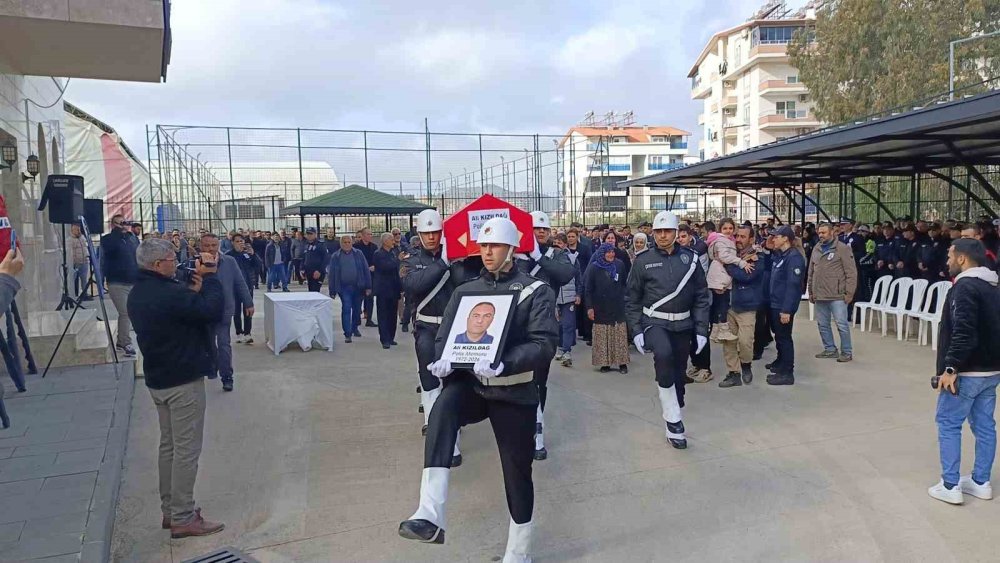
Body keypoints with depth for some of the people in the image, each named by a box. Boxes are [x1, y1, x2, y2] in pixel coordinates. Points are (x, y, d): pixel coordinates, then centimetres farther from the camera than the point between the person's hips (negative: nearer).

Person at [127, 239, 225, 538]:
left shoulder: (138, 293, 7)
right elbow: (213, 311, -26)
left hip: (158, 378, 10)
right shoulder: (169, 293, -24)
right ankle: (183, 519, 6)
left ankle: (170, 509, 27)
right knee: (186, 450, -1)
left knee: (169, 445, 17)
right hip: (183, 380, -10)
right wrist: (210, 277, -15)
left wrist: (194, 289, -2)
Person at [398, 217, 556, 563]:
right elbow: (446, 337, 6)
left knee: (517, 473, 7)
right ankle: (431, 516, -37)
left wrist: (502, 364, -31)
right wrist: (443, 360, -19)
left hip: (514, 393, -2)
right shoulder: (465, 291, 9)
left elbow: (544, 344, -14)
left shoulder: (536, 291, -3)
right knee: (443, 407, -32)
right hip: (471, 385, 2)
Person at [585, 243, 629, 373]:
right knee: (603, 337, 4)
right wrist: (589, 307, -8)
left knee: (620, 335, 4)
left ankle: (622, 362, 11)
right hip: (601, 308, -1)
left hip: (617, 307, 1)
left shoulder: (619, 265, 0)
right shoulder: (593, 268, -4)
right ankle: (604, 363, 11)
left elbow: (625, 283, 8)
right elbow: (588, 289, -3)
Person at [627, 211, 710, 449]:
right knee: (664, 355, -33)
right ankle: (674, 419, -19)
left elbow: (702, 296, 4)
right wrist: (636, 331, -5)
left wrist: (702, 329, -1)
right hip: (654, 322, -3)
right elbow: (632, 298, 1)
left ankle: (674, 428, 29)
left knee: (678, 374, 11)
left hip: (683, 325, 3)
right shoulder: (643, 261, -3)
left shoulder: (690, 258, 1)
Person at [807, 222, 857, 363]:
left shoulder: (843, 248, -6)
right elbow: (811, 272, 17)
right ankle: (830, 349, 24)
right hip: (820, 295, 6)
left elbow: (851, 272, -8)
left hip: (837, 295, -6)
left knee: (842, 324, -2)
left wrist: (849, 293, -13)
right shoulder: (816, 249, 13)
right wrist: (811, 291, 15)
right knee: (822, 324, 12)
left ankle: (847, 352, 8)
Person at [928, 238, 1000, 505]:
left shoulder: (965, 287, -17)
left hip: (967, 371, -9)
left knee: (948, 424, 0)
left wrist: (950, 367, -25)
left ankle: (950, 486, 3)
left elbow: (963, 332, -26)